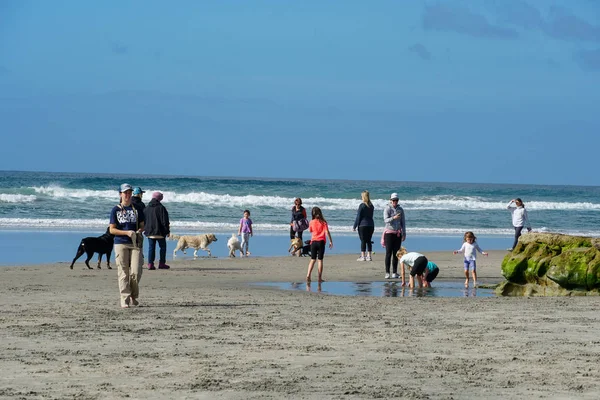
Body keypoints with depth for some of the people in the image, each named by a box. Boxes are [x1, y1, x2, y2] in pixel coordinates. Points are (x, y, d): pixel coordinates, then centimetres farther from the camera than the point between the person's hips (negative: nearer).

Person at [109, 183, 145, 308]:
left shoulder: (136, 209, 12)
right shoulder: (116, 210, 5)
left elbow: (142, 225, 16)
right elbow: (112, 230, 1)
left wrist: (139, 231, -8)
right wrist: (127, 232, -12)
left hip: (135, 244, 2)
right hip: (120, 244, -2)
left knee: (136, 272, -7)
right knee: (123, 273, -4)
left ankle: (134, 297, 14)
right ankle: (124, 299, -2)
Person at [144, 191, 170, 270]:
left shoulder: (146, 208, 5)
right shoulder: (161, 208, -11)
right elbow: (165, 221, -11)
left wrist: (145, 229, 22)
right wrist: (167, 231, -4)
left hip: (149, 232, 4)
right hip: (159, 231, -4)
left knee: (151, 247, 8)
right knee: (162, 247, 9)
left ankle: (150, 264, 0)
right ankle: (162, 263, 8)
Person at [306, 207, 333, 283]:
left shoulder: (312, 222, -1)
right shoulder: (323, 222, -5)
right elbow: (327, 232, -10)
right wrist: (331, 241, -5)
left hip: (313, 242, 1)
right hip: (321, 242, -1)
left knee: (313, 259, 7)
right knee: (320, 260, 3)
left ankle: (308, 275, -9)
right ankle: (320, 278, 1)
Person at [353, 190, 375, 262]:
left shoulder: (362, 205, -10)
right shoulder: (371, 206, 8)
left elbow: (358, 217, -9)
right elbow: (371, 216, 13)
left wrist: (354, 226, -4)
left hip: (363, 225, -5)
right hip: (371, 225, 5)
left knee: (363, 241, -3)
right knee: (368, 240, 9)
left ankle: (363, 256, -4)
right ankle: (369, 256, 10)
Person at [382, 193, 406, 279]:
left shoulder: (400, 210, 9)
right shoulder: (387, 209, -3)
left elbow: (403, 222, 12)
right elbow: (386, 220, -16)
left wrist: (404, 233, 8)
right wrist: (393, 218, -34)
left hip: (397, 233, 4)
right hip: (389, 232, -4)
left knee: (396, 253, 3)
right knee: (388, 253, -7)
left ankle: (395, 272, 6)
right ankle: (387, 273, -7)